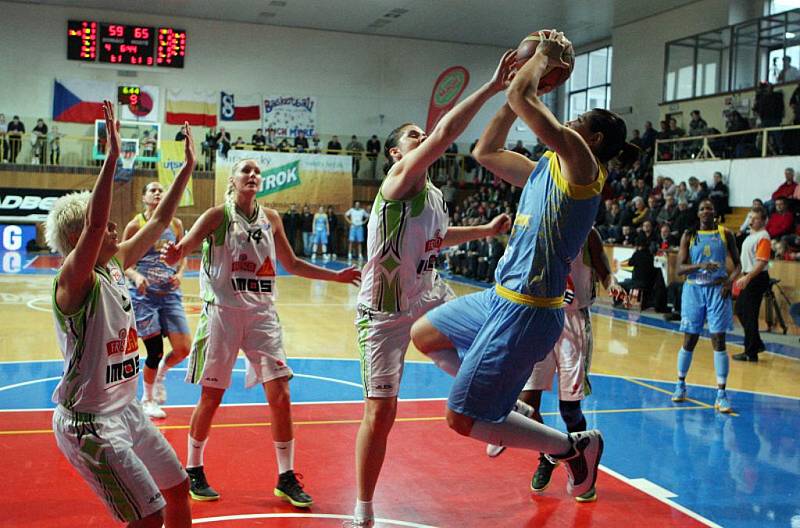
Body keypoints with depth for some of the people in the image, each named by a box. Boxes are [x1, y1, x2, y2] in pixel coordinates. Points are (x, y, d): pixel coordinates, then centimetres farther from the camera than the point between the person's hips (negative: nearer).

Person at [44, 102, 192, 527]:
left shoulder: (115, 266, 5)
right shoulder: (75, 280, -18)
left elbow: (159, 222, 12)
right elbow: (94, 225, -37)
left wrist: (187, 168, 13)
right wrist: (111, 157, -40)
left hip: (126, 410, 9)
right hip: (89, 422, -9)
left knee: (178, 488, 18)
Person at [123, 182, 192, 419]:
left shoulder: (175, 224, 6)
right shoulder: (135, 225, -3)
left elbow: (183, 257, 13)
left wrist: (180, 274, -6)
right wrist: (136, 276, -20)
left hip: (170, 294, 3)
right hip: (143, 295, -3)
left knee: (183, 349, -6)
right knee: (155, 352, -1)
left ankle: (160, 373, 29)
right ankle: (147, 400, 23)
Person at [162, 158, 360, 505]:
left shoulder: (270, 218, 9)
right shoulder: (218, 215, -4)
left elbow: (292, 264, 20)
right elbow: (180, 250, -14)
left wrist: (336, 276, 15)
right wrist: (173, 255, -38)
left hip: (262, 313, 4)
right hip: (223, 311, -4)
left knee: (280, 395, -1)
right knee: (211, 397, 3)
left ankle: (286, 478, 12)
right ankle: (193, 471, 24)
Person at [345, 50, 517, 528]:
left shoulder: (435, 197, 5)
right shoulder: (399, 179, -19)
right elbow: (444, 137, -36)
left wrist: (485, 231, 19)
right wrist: (491, 88, -38)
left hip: (427, 299, 7)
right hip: (384, 313, -7)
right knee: (381, 412, -3)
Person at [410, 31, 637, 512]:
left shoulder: (581, 163, -13)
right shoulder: (544, 170, 12)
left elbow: (522, 98, -22)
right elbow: (485, 151, 20)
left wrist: (544, 55, -4)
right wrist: (519, 75, 17)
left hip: (526, 311, -10)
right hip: (501, 297, 10)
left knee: (462, 419, -4)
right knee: (424, 334, 24)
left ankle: (575, 447, 10)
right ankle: (508, 408, 25)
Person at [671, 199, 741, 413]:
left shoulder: (725, 233, 3)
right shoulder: (689, 236, 2)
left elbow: (737, 263, 8)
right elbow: (680, 268, -4)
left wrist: (730, 281, -10)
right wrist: (701, 266, -21)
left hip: (718, 290, 0)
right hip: (694, 289, 0)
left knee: (718, 340, -5)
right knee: (689, 340, 6)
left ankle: (721, 393, -3)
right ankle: (680, 384, 25)